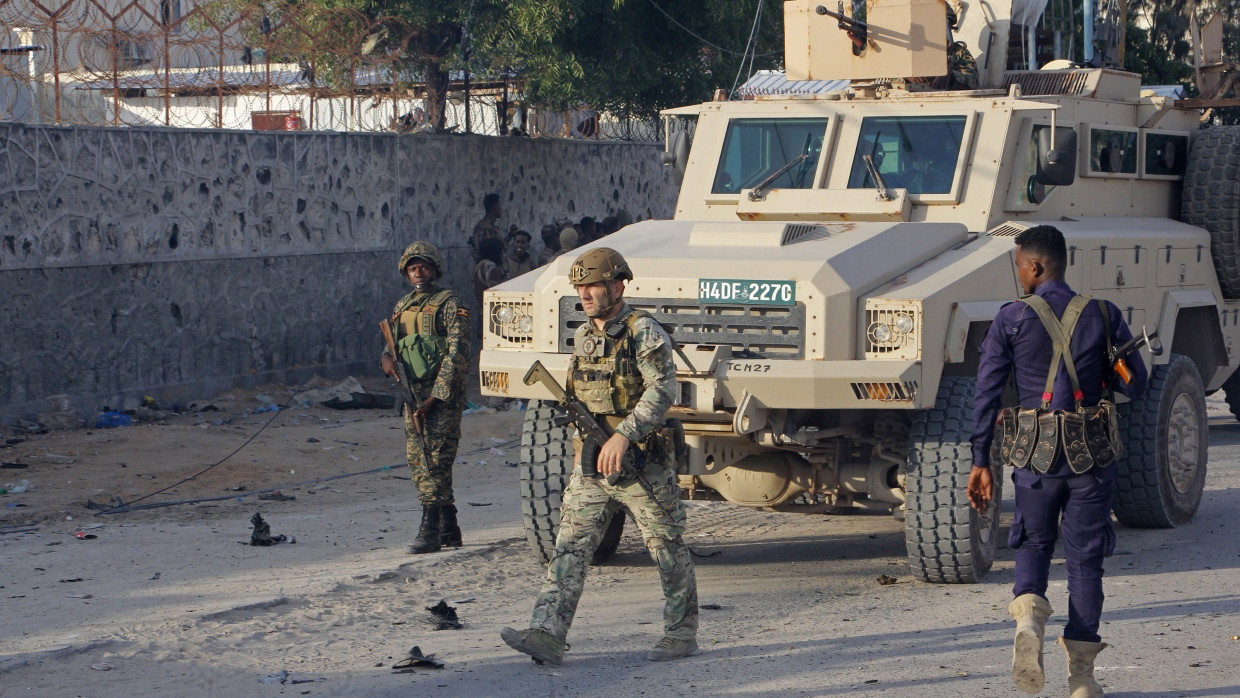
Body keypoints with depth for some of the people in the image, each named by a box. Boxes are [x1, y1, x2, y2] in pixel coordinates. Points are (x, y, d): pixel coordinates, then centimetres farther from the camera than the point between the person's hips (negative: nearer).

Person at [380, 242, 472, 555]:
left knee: (434, 459, -11)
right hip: (412, 393, 8)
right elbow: (392, 344, 24)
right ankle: (448, 527, 16)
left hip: (443, 394, -7)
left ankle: (430, 530, -12)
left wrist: (435, 396, -18)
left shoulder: (449, 304, -6)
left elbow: (457, 354, -13)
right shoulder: (402, 306, 16)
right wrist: (386, 358, -3)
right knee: (417, 460, 7)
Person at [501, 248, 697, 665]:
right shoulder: (583, 337, 12)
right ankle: (547, 635, -10)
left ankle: (682, 634, 16)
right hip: (592, 461, 7)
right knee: (570, 547, -4)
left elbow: (662, 390, -22)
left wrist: (624, 435, -30)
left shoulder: (643, 332, -11)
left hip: (644, 462, -7)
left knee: (668, 549, 4)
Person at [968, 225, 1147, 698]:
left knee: (1033, 544, 19)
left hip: (1034, 454, -1)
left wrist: (980, 462, 0)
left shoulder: (1012, 319, -4)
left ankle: (1028, 617, -11)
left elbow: (986, 395, -5)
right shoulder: (1103, 315, 0)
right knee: (1084, 557, 9)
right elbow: (1134, 385, 4)